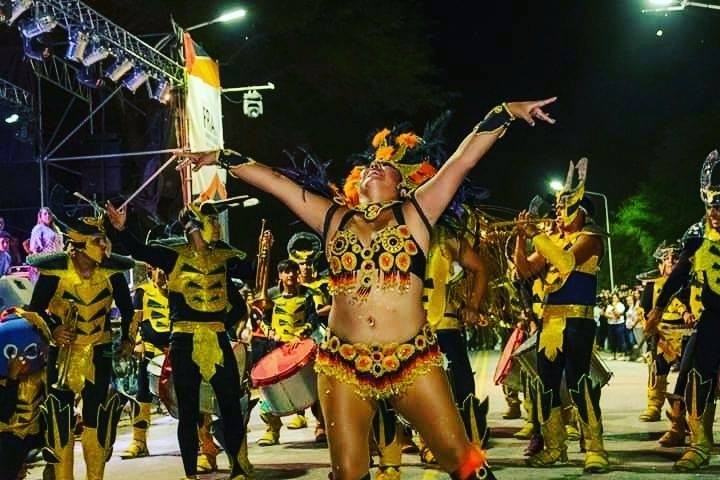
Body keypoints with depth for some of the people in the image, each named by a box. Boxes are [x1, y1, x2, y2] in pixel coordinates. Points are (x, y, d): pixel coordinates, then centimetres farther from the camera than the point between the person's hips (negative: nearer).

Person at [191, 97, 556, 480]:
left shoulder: (415, 213, 7)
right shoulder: (333, 218, 13)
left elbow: (463, 159, 0)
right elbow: (273, 180, 14)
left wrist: (508, 111, -6)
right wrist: (222, 158, 14)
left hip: (412, 361, -2)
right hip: (344, 365, 2)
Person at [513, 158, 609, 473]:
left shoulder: (589, 237, -3)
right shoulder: (552, 241, 17)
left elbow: (566, 261, -21)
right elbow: (526, 271, 12)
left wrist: (536, 235, -20)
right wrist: (520, 238, -1)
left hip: (577, 319, -7)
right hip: (549, 319, 7)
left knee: (578, 381, -15)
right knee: (546, 383, 7)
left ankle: (595, 450, -13)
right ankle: (554, 447, 17)